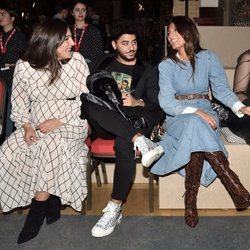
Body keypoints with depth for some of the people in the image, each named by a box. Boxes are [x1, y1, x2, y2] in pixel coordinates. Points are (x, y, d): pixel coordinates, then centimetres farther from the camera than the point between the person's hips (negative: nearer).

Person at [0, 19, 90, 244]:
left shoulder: (76, 61, -5)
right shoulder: (24, 66, -2)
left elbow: (86, 100, -5)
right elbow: (19, 104, 6)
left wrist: (59, 121, -15)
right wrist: (26, 126, -13)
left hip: (71, 124, -2)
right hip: (37, 126, 3)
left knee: (50, 147, -34)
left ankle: (37, 213, -15)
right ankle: (52, 200, -7)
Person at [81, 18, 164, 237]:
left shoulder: (148, 71, 14)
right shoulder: (103, 63, 20)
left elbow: (158, 110, 5)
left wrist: (137, 103, -15)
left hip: (132, 123, -1)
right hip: (103, 125, 2)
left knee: (124, 144, -38)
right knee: (89, 104, -33)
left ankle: (114, 209, -26)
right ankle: (141, 141, -39)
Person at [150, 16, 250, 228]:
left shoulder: (208, 58, 6)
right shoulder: (166, 65, 3)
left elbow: (222, 89, 7)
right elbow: (166, 102, -8)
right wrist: (194, 112, -23)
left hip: (205, 113, 1)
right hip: (178, 118, -1)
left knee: (196, 136, -35)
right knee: (195, 124, -37)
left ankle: (191, 200, -31)